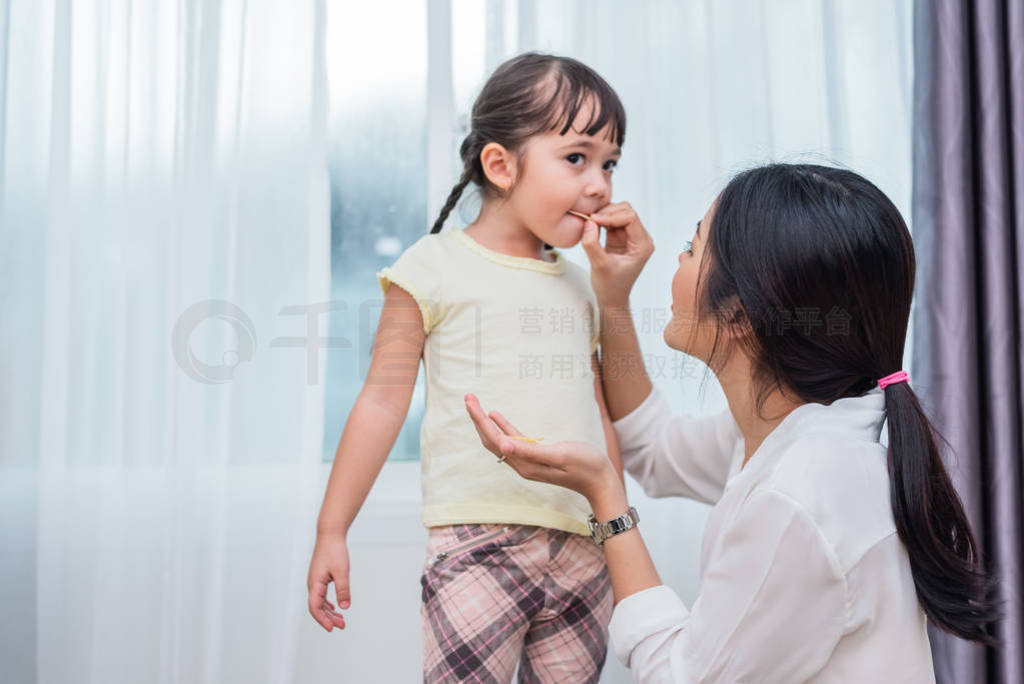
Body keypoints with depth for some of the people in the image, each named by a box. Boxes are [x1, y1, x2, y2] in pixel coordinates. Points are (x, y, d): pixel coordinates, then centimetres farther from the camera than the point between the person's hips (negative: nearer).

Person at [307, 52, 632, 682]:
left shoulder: (580, 286, 15)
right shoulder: (436, 268, 0)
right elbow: (383, 400, 1)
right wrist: (331, 532, 1)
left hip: (584, 552, 5)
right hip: (478, 546, -5)